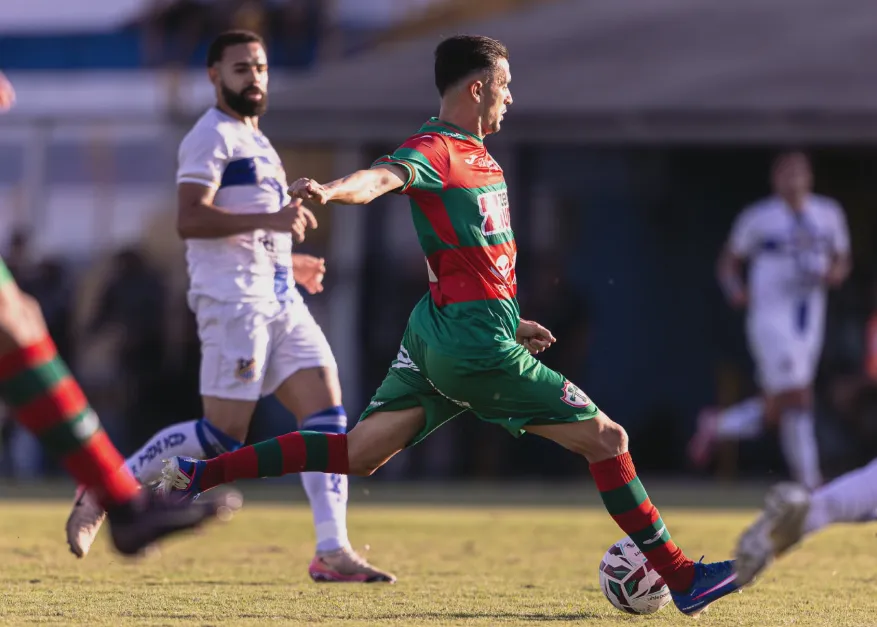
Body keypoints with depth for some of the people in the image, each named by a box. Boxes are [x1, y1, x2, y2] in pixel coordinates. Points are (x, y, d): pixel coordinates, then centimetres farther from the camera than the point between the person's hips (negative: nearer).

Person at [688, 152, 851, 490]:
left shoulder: (829, 214, 9)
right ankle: (809, 485, -6)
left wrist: (835, 273, -5)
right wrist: (735, 290, -15)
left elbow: (842, 260, 19)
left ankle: (717, 425, 32)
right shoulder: (758, 218, -3)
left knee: (774, 410, 8)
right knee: (798, 400, -12)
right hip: (771, 319, -5)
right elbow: (729, 262, 5)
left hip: (810, 322, 5)